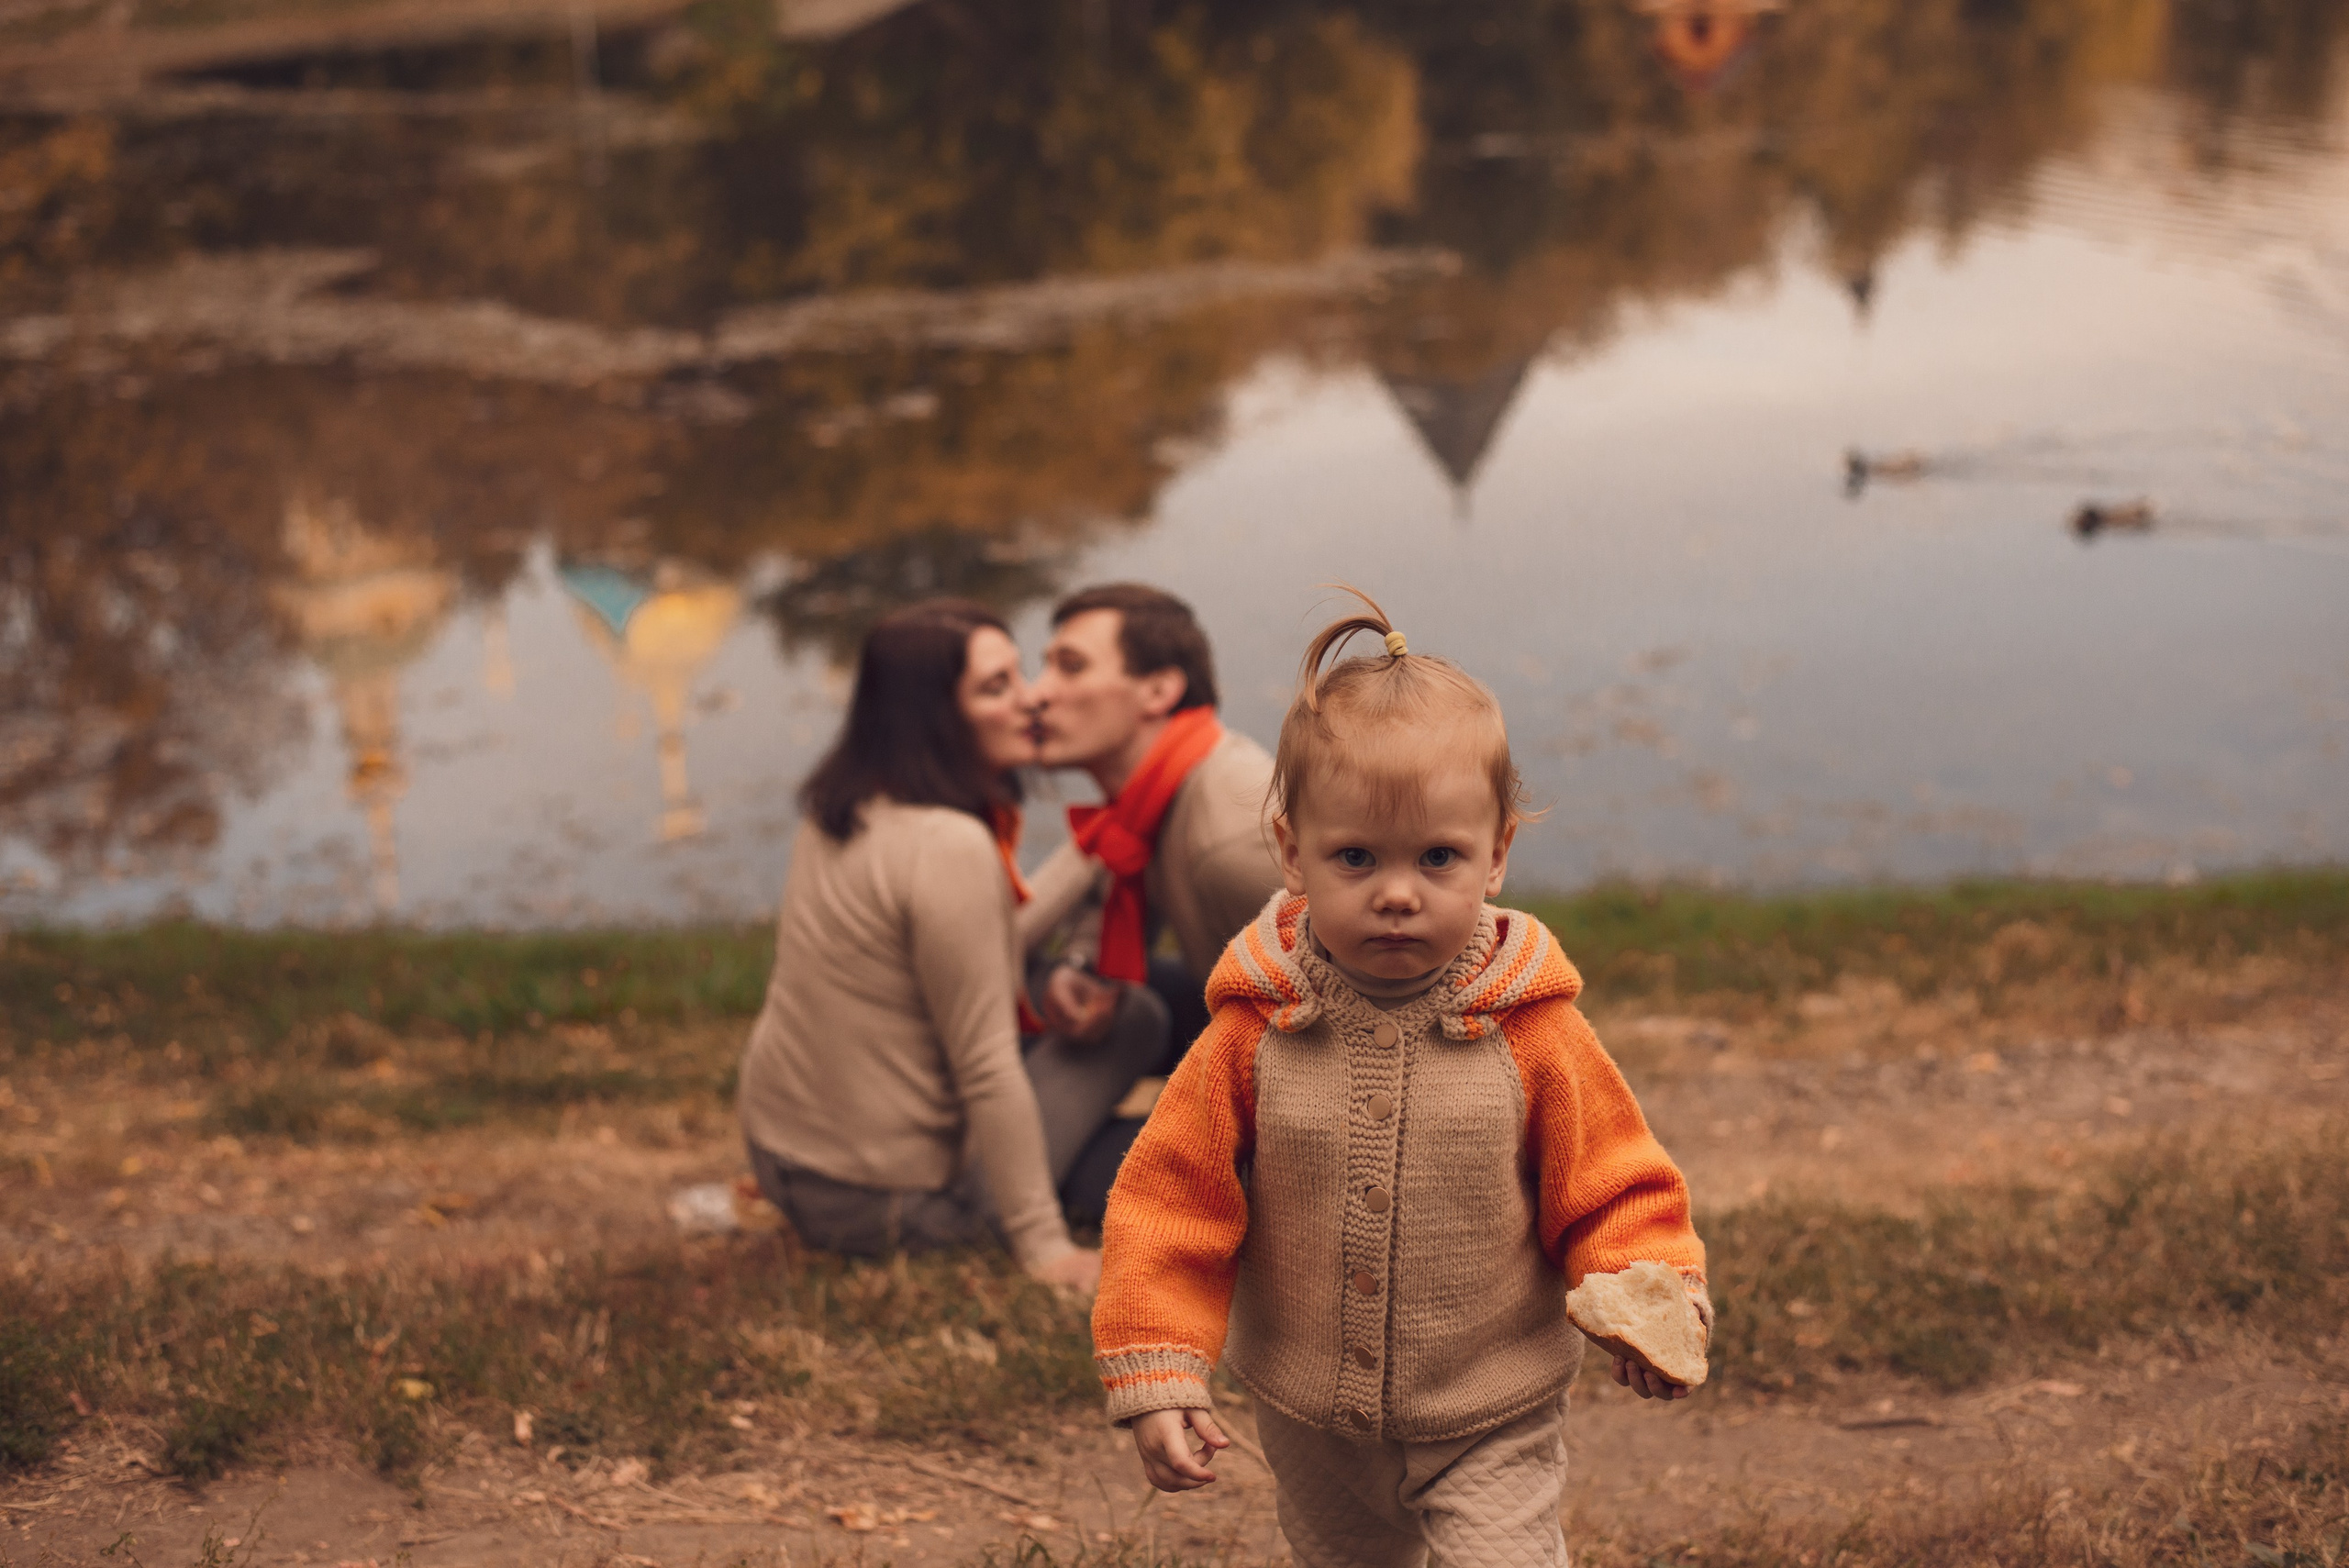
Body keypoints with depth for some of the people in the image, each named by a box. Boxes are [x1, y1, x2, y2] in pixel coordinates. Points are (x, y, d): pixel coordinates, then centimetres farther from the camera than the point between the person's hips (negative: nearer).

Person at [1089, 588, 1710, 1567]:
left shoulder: (1531, 1034, -14)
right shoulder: (1254, 1033, -13)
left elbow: (1611, 1189, -6)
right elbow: (1172, 1200, -8)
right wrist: (1157, 1374, -14)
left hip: (1492, 1425, -2)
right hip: (1312, 1423, 2)